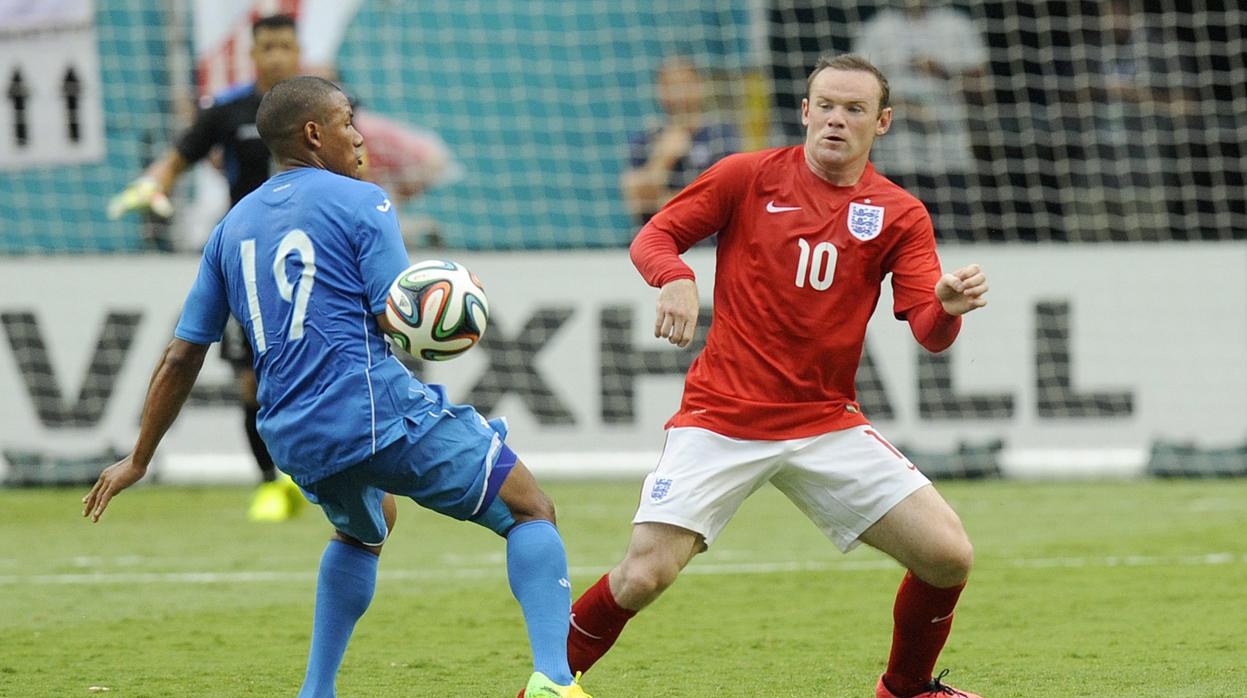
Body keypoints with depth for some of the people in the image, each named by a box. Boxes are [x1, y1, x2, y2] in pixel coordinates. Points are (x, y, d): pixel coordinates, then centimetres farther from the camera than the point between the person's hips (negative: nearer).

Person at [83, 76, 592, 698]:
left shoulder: (234, 225, 17)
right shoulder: (359, 202, -1)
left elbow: (182, 356, 17)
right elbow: (399, 321, -10)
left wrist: (138, 459, 24)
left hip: (293, 439, 7)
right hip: (379, 412, -6)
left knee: (365, 527, 37)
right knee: (530, 510, 3)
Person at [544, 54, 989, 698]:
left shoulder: (900, 215, 4)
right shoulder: (748, 176, 0)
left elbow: (929, 331, -4)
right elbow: (654, 236, 3)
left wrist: (949, 306, -28)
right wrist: (675, 277, -20)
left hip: (826, 423, 2)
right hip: (721, 419, -2)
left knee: (947, 556, -9)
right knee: (644, 576, -17)